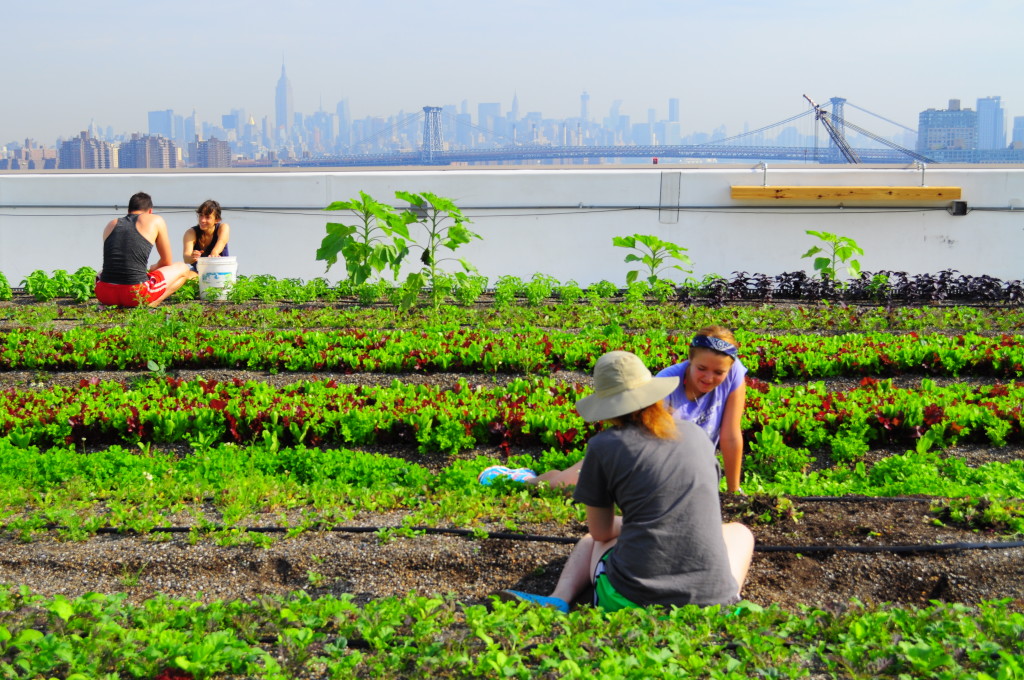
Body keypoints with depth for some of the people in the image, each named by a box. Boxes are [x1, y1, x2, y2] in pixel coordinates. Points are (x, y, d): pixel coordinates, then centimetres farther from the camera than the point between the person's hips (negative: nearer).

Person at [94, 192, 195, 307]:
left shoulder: (111, 224, 21)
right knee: (183, 268, 19)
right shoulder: (155, 221, 9)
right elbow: (167, 262, 16)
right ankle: (148, 304, 2)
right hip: (136, 294, -5)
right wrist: (153, 268, 40)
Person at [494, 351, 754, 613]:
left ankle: (559, 599, 7)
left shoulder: (603, 446, -1)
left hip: (631, 597, -1)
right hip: (711, 598, 1)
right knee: (739, 530, 35)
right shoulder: (698, 435, 10)